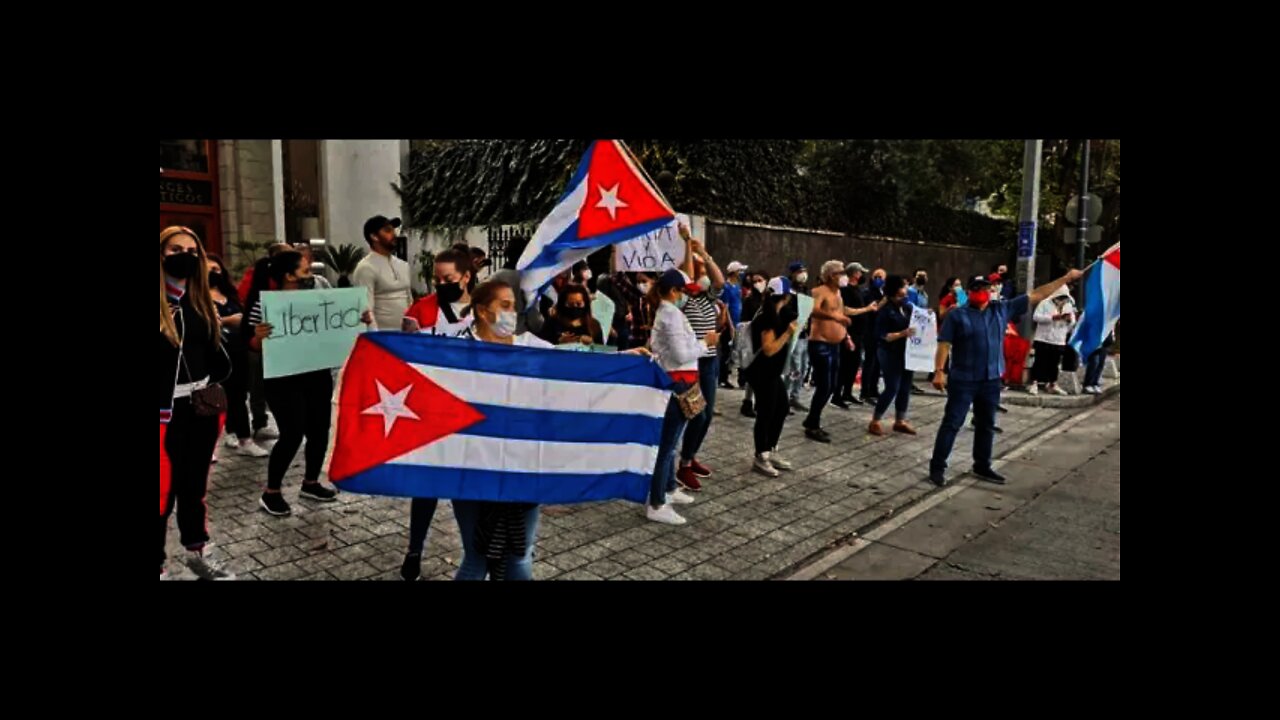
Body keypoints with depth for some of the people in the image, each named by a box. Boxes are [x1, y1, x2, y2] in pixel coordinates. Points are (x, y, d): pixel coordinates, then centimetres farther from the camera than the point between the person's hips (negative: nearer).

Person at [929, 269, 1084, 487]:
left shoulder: (1002, 309, 6)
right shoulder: (957, 315, -7)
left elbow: (1036, 295, 11)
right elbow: (944, 345, -10)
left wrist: (1067, 278, 12)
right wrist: (939, 371, -19)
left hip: (991, 380, 5)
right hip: (963, 380, -5)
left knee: (986, 425, 15)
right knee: (951, 423, -3)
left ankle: (982, 466, 28)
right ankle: (937, 467, 2)